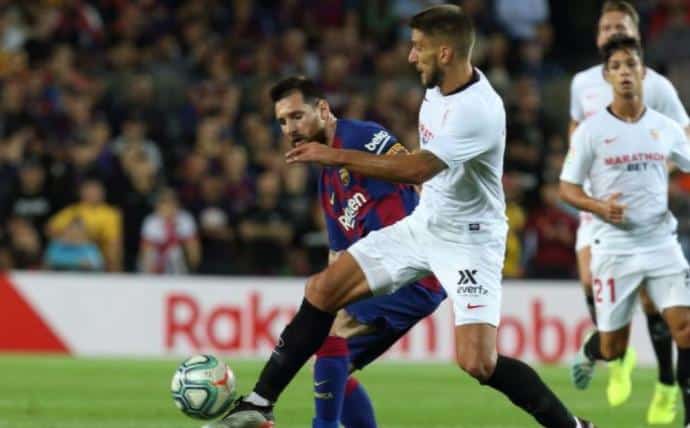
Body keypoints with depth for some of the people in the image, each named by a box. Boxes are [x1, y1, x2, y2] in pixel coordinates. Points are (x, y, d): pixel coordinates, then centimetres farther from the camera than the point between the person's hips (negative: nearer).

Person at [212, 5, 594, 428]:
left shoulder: (478, 109, -28)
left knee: (478, 363, -20)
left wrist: (337, 156, -29)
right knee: (323, 289, 0)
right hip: (423, 226, 8)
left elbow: (416, 168, -33)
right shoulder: (438, 88, -1)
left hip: (469, 240, -8)